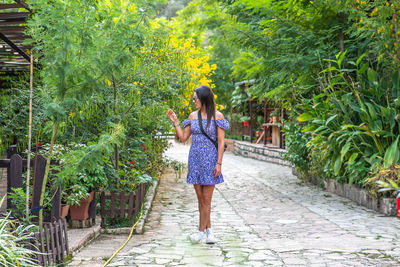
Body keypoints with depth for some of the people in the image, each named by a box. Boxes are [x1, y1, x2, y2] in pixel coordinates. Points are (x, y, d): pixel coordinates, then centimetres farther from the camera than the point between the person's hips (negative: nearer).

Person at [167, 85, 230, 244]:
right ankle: (209, 231, 14)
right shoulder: (193, 116, 9)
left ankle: (201, 231, 5)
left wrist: (219, 163, -11)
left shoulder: (217, 116, -4)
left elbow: (221, 142, -5)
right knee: (201, 199, 6)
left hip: (210, 160, -5)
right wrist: (175, 122, 2)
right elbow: (183, 137, 12)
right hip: (195, 159, 5)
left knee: (206, 199, -3)